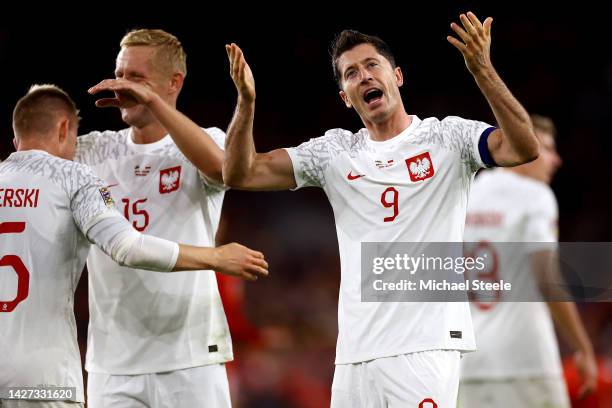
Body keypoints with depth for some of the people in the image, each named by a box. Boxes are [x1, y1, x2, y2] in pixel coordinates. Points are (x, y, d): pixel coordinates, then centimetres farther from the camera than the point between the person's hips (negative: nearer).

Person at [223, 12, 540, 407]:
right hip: (354, 353, 4)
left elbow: (524, 148, -14)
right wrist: (246, 102, -7)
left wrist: (483, 70, -25)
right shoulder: (334, 151, 13)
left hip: (427, 344, -4)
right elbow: (242, 174, 9)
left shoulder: (446, 137, 2)